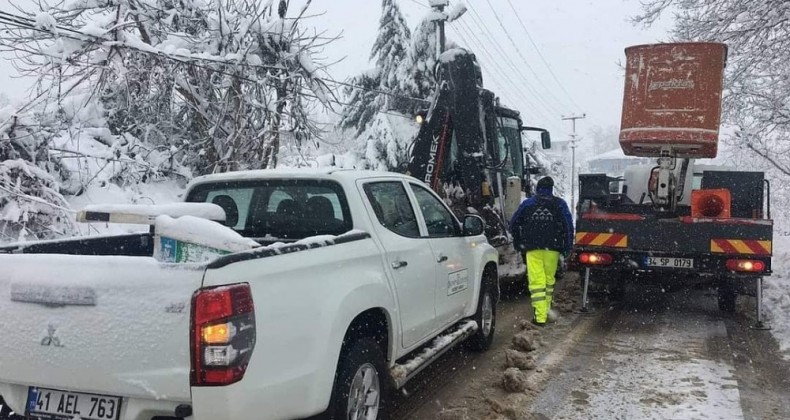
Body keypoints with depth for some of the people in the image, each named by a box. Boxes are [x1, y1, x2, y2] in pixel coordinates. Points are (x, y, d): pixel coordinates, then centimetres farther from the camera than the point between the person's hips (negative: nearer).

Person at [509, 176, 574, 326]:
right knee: (549, 279, 14)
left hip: (532, 248, -1)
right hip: (552, 248, 1)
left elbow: (514, 223, 12)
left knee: (536, 281, -5)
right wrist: (567, 247, 3)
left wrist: (517, 241, 25)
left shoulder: (527, 203, 9)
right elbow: (568, 225, -1)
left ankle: (540, 317, -11)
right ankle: (545, 311, 22)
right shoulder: (559, 204, 7)